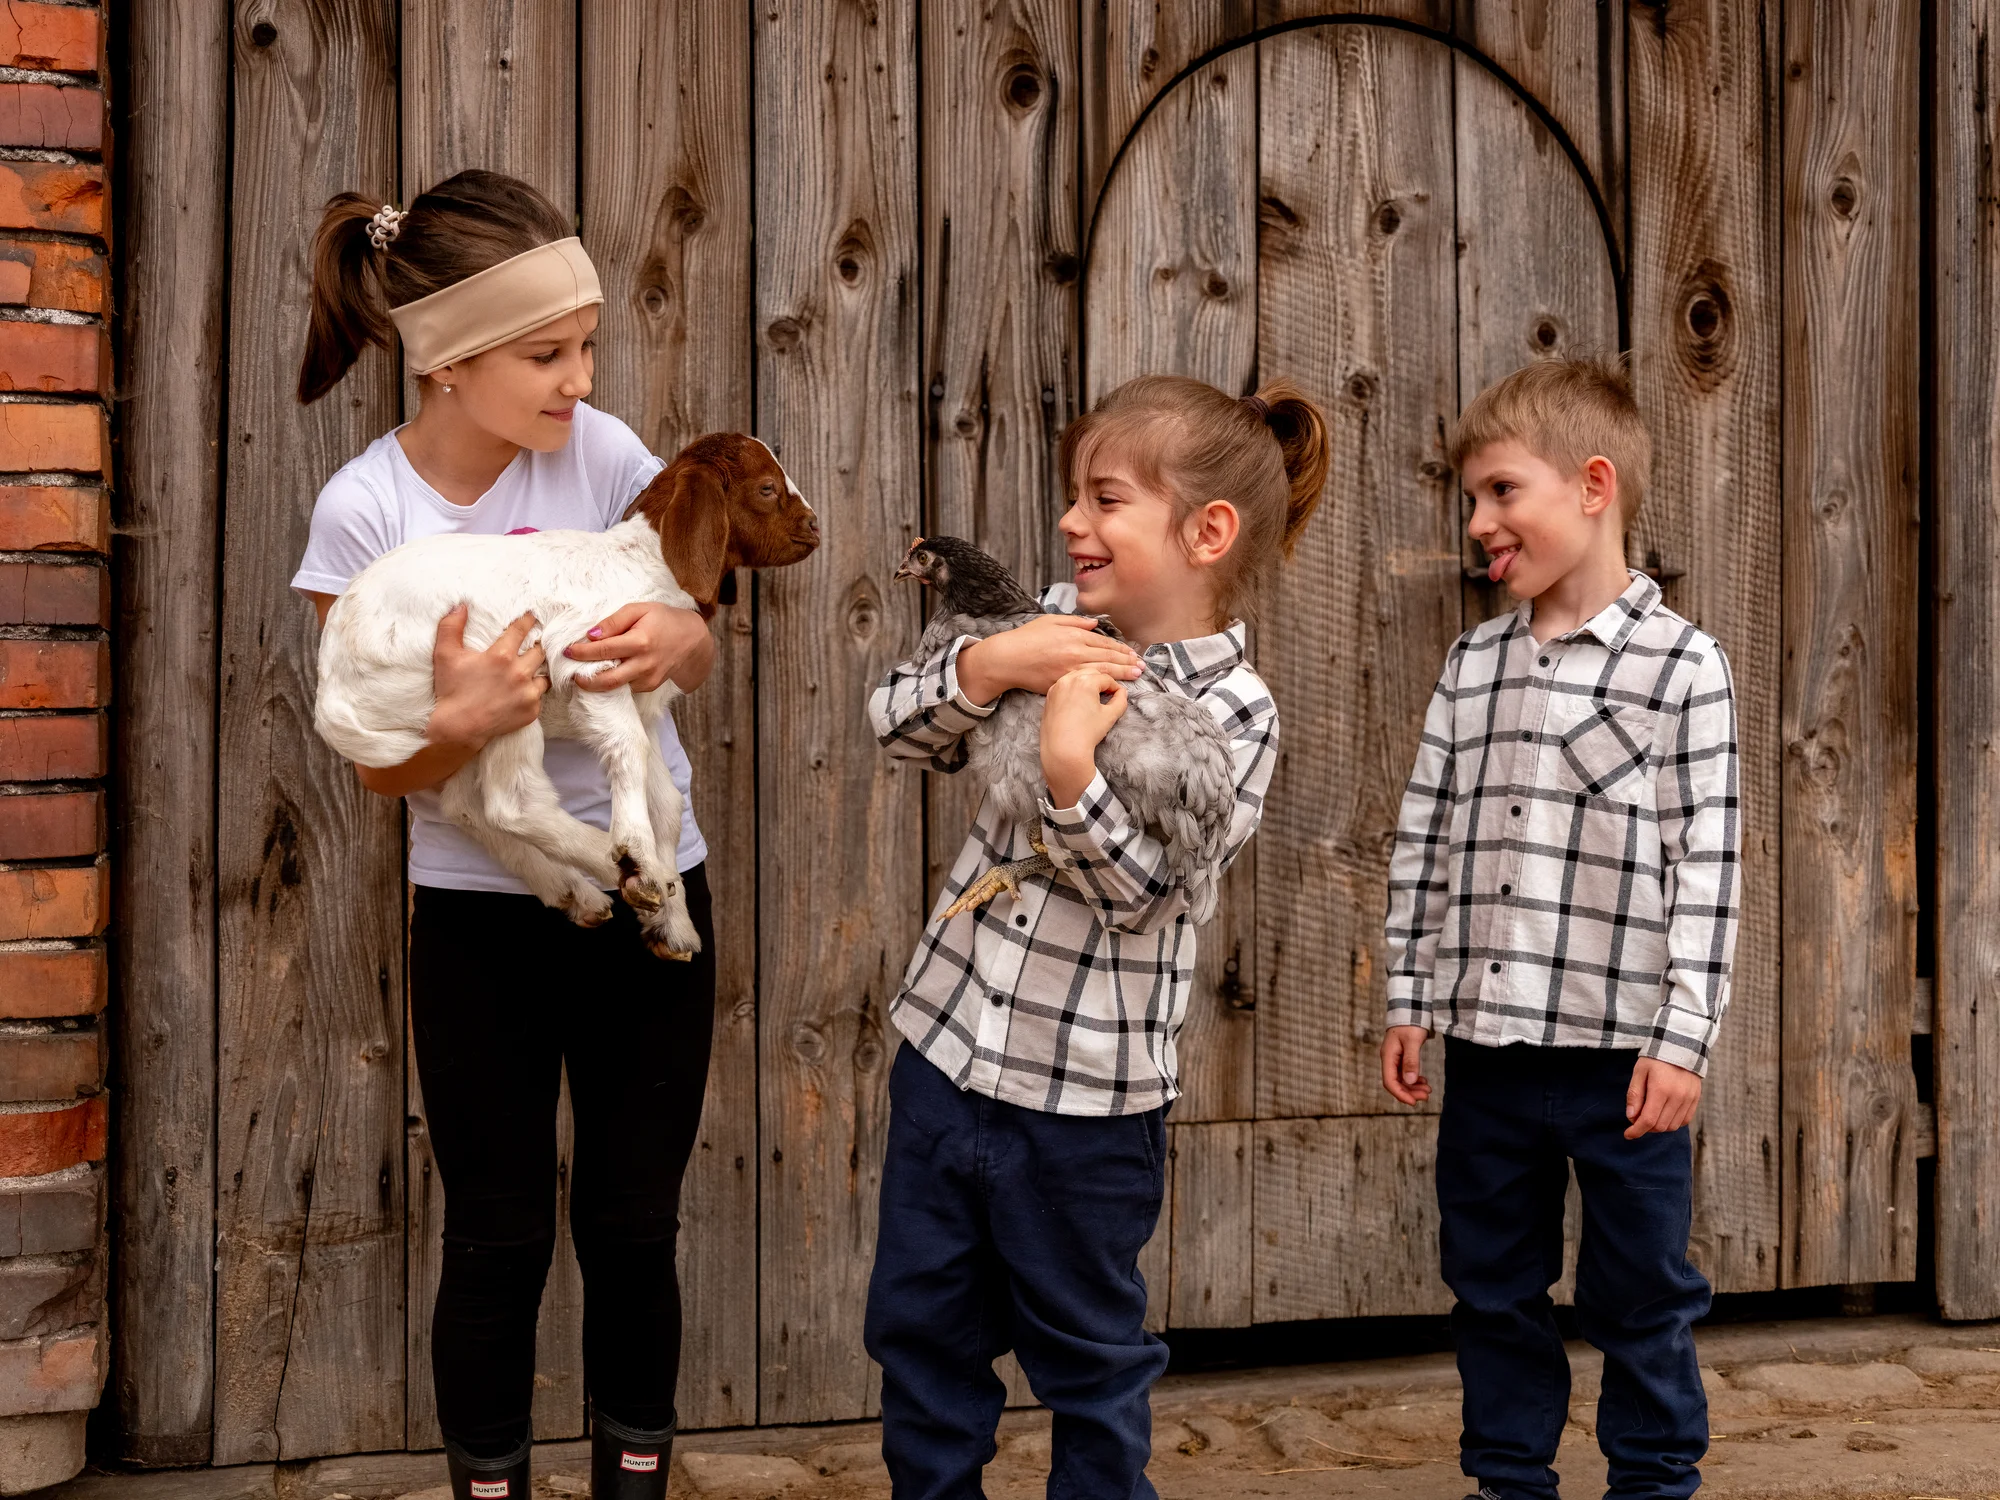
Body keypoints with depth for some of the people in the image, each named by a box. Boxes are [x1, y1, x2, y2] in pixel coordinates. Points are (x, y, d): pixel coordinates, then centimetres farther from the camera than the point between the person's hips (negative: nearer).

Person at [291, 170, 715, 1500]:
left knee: (633, 1229, 11)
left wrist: (677, 635, -22)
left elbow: (704, 654, 3)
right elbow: (383, 764, -8)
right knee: (500, 1240, 8)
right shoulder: (366, 512, -13)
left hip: (647, 890, 2)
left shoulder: (602, 453, -8)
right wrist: (462, 720, -30)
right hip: (481, 915, -2)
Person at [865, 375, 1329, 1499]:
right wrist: (987, 666, -19)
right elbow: (899, 722, -1)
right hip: (946, 1040, 5)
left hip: (1089, 1093, -5)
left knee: (1087, 1350, 13)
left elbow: (1135, 888, -19)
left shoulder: (1234, 712, -13)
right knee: (919, 1322, 17)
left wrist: (1071, 768, -34)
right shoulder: (1057, 627, 2)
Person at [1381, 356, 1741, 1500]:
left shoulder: (1683, 666, -7)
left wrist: (1684, 1035, -12)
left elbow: (1707, 866, -9)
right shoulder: (1474, 664, 8)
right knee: (1493, 1286, 15)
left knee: (1640, 1291, 8)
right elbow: (1426, 841, 10)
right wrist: (1409, 1001, 8)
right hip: (1488, 1045, 5)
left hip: (1621, 1049, -5)